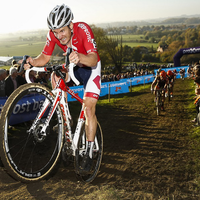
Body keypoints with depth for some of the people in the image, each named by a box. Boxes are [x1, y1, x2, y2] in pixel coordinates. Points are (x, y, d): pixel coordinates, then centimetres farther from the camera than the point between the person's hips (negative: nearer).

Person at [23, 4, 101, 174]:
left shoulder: (83, 29, -32)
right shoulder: (53, 35, -19)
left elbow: (93, 59, -42)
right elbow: (45, 57, -13)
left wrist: (79, 57, -63)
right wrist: (33, 61, -35)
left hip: (91, 68, -5)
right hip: (72, 67, 5)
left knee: (89, 108, -14)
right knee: (56, 76, -24)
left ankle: (89, 153, -3)